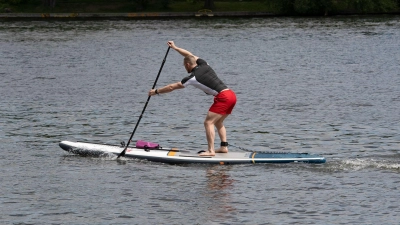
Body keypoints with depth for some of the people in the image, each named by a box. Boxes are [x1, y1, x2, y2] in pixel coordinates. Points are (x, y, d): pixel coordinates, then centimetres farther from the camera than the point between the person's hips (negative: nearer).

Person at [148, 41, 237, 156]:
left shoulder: (193, 77, -5)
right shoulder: (204, 65, 14)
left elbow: (172, 87, 5)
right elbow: (190, 55, 34)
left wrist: (156, 91, 16)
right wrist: (175, 48, 40)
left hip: (223, 97, -9)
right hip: (231, 94, 9)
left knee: (208, 122, -8)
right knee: (218, 122, 20)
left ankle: (211, 150, -17)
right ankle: (224, 147, 14)